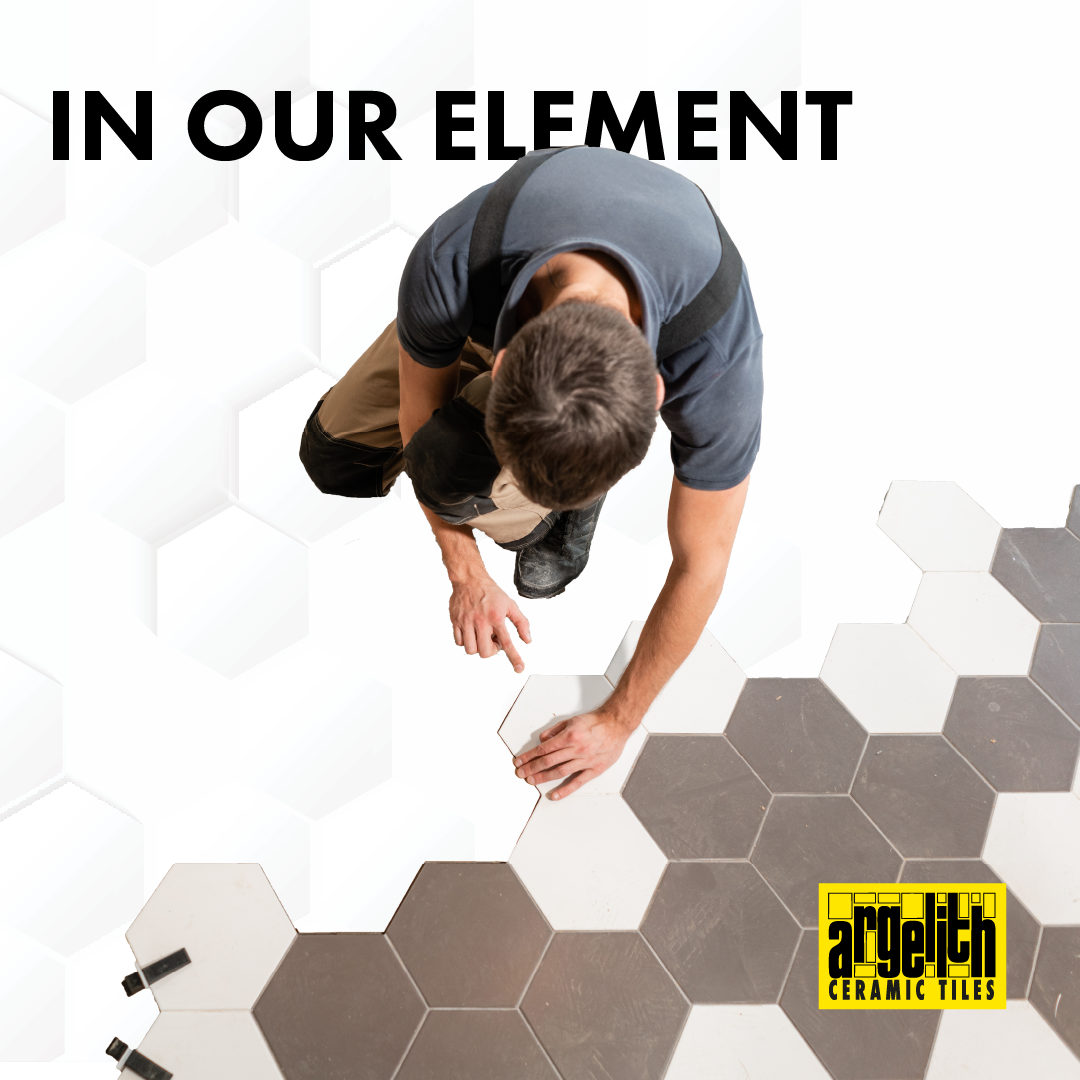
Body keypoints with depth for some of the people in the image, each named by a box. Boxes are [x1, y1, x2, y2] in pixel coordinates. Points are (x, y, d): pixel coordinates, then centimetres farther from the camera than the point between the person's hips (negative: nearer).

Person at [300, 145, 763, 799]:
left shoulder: (717, 359, -44)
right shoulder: (448, 267, -41)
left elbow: (701, 565, -28)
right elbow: (419, 409, -18)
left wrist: (618, 721, -17)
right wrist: (468, 578, -10)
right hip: (506, 303, 3)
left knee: (454, 466, -29)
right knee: (335, 455, -1)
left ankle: (574, 503, 3)